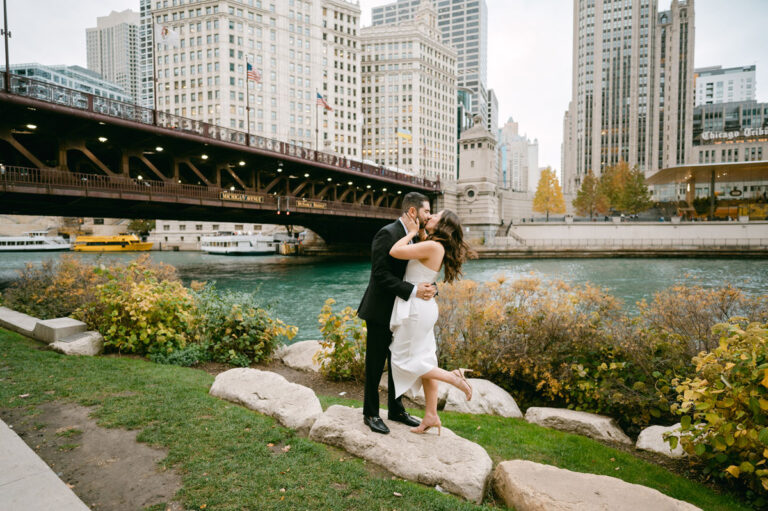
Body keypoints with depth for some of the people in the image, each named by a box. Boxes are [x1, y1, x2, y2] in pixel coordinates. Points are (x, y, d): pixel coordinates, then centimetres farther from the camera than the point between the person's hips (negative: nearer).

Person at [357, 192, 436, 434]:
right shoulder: (387, 234, -18)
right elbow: (380, 274, -24)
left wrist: (431, 287, -11)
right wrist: (413, 290, -28)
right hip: (381, 312, -8)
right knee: (375, 365, 6)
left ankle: (396, 410, 33)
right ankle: (370, 414, 22)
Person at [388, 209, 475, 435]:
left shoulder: (433, 246, -19)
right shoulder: (437, 248, 9)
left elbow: (395, 252, -22)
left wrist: (412, 232, -8)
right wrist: (414, 232, 13)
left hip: (416, 308, -9)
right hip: (425, 307, 10)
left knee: (405, 361, 3)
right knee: (424, 360, 13)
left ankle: (454, 376, 0)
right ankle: (431, 416, 21)